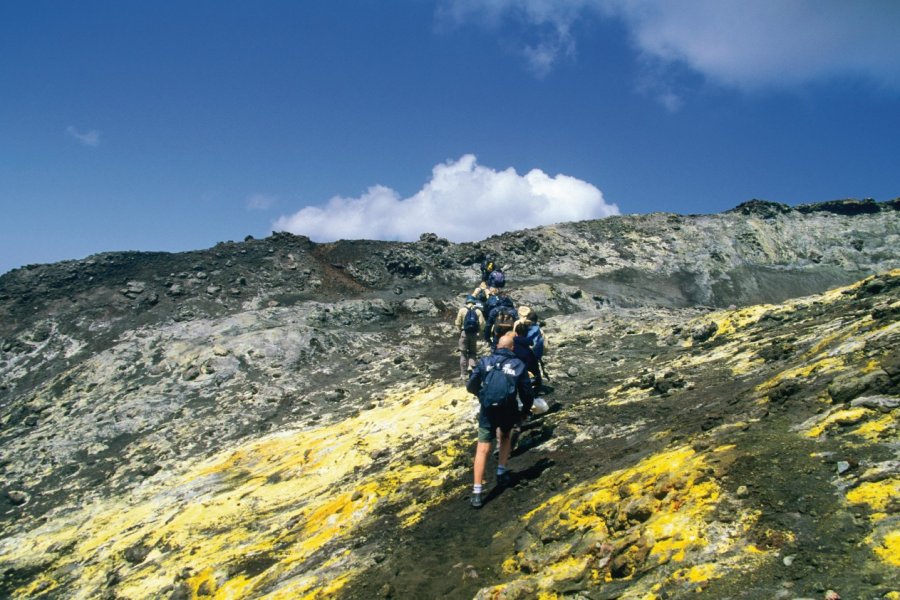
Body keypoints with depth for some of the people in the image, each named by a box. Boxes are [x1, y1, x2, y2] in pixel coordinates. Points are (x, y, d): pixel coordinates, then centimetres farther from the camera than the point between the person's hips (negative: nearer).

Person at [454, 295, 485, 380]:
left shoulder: (462, 310, -4)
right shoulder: (478, 311, 0)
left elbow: (458, 323, -6)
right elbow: (482, 323, -7)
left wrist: (460, 331, 8)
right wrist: (479, 332, 4)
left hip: (464, 333, -1)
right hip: (474, 334, 1)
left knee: (463, 354, 7)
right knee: (473, 352, 17)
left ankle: (464, 374, 7)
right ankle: (471, 366, -6)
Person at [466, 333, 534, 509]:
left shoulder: (484, 362, 1)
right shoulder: (519, 365, 1)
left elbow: (471, 386, 4)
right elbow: (526, 392, 2)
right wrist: (526, 410, 19)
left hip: (488, 411, -1)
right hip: (508, 411, 1)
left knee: (483, 449, 0)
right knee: (505, 436, 31)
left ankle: (477, 492, -5)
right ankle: (501, 473, 30)